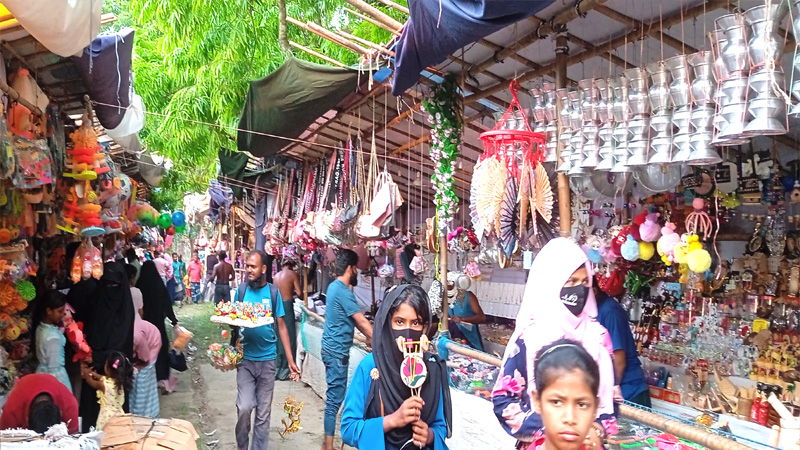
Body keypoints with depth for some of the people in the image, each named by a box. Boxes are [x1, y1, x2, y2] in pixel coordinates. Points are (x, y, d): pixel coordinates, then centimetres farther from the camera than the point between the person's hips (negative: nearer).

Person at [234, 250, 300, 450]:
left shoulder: (273, 292, -3)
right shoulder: (241, 290, -1)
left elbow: (281, 326, 2)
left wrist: (290, 361, -1)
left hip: (267, 359, 0)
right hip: (246, 358, 0)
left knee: (263, 411, 6)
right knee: (244, 407, -9)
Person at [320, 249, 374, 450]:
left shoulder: (334, 287, 11)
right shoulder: (343, 291, -19)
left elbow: (354, 320, 15)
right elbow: (362, 322, -17)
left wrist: (372, 339, 16)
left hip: (332, 349, 10)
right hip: (337, 351, -10)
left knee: (333, 395, 15)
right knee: (335, 397, -4)